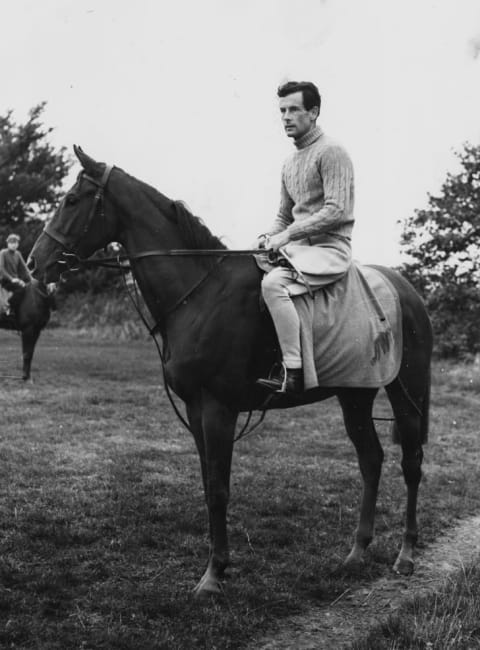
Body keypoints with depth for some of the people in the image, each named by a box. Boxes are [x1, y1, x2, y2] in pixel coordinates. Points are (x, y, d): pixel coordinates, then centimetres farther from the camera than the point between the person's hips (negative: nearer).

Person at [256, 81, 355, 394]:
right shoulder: (290, 163, 17)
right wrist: (268, 237, 3)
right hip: (297, 248, 9)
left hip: (330, 248, -9)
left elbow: (335, 211, -19)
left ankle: (293, 373, -30)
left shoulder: (331, 152, -9)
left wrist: (287, 235, -20)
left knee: (273, 283, -32)